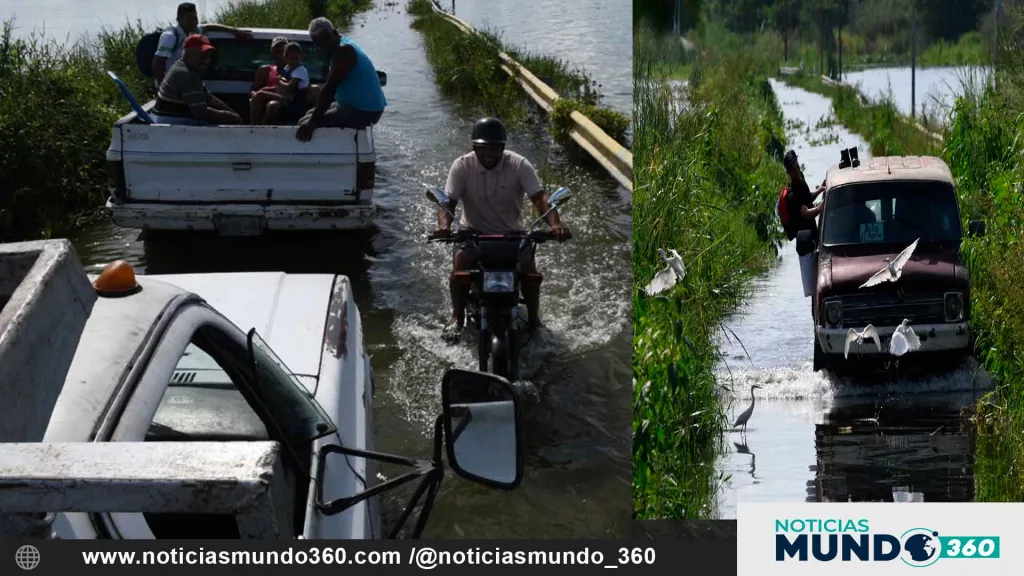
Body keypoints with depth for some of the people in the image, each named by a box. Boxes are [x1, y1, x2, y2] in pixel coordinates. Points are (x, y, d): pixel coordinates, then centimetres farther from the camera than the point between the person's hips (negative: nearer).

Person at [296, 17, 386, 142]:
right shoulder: (345, 47, 15)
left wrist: (312, 123, -25)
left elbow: (329, 89, -24)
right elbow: (331, 88, 22)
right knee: (311, 114, 23)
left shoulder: (343, 51, -17)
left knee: (304, 123, -15)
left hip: (363, 112, -11)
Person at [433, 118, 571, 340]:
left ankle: (534, 319, -5)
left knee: (528, 264, -25)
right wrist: (444, 226, -40)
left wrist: (555, 224, -40)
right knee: (460, 262, -28)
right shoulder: (462, 166, -10)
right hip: (473, 233, 0)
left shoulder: (519, 165, -11)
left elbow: (540, 197, -20)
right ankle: (457, 317, -10)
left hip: (511, 233, 0)